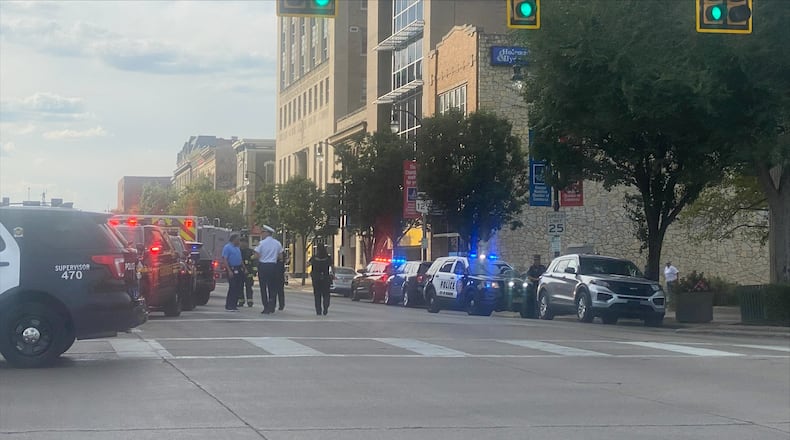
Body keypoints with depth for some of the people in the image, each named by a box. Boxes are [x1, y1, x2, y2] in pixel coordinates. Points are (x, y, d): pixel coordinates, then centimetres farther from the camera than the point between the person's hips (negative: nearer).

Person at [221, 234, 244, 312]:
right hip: (232, 269, -8)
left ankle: (233, 305, 13)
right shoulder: (227, 247, -8)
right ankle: (228, 306, -7)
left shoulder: (237, 248, 18)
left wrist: (243, 267, 15)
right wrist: (229, 271, -22)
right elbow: (224, 260, -14)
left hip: (238, 269, 8)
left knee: (238, 288, 6)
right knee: (232, 288, -11)